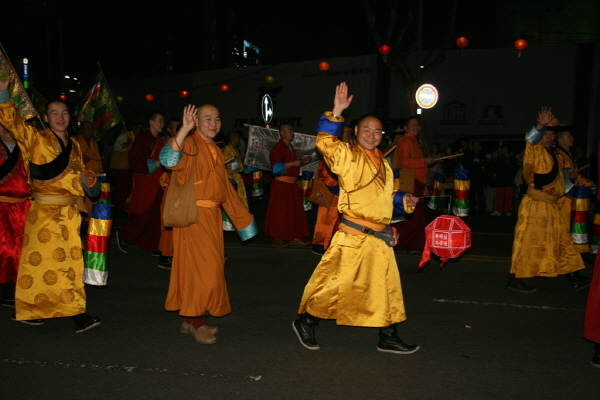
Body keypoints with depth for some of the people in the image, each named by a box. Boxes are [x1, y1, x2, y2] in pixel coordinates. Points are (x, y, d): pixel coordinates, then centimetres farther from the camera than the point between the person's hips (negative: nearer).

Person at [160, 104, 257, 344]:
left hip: (212, 216, 8)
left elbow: (225, 189, 23)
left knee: (209, 267, 11)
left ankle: (191, 320, 22)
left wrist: (242, 217, 23)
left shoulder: (215, 151, 18)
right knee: (200, 267, -9)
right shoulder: (191, 145, -7)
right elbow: (169, 160, -30)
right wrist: (184, 129, -38)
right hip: (193, 215, -8)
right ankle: (197, 322, 3)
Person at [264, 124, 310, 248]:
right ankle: (277, 239, 3)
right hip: (281, 184, -9)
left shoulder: (291, 148, 19)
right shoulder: (277, 148, -9)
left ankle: (295, 238, 16)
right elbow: (276, 167, -19)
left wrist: (301, 162, 11)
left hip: (292, 184, 9)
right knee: (279, 212, -4)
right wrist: (293, 163, -23)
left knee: (295, 211, 9)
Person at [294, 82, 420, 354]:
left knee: (387, 287, 13)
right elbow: (325, 142, -25)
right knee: (338, 284, 0)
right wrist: (336, 113, -31)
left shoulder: (383, 164, 17)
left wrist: (403, 200, 10)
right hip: (353, 237, -8)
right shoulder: (348, 156, -7)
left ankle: (388, 338, 28)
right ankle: (305, 322, 21)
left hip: (379, 238, 8)